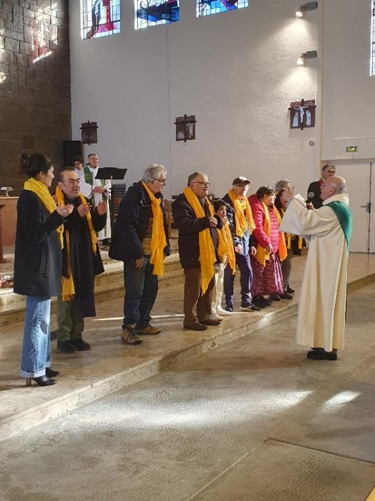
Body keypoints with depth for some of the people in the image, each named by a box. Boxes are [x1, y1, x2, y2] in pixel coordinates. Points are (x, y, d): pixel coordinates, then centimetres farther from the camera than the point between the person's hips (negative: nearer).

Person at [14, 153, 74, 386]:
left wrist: (57, 214, 17)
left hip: (43, 265, 10)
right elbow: (36, 234, -21)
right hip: (38, 266, -10)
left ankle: (41, 364, 25)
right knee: (38, 318, -4)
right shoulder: (30, 198, -16)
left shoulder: (36, 196, 13)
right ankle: (33, 370, 4)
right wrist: (58, 216, -29)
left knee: (42, 317, 16)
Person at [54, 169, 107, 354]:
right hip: (65, 259, -6)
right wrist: (76, 214, -30)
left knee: (81, 298, 11)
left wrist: (100, 214, -6)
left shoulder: (84, 201, 11)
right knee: (66, 298, 1)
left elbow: (95, 227, 13)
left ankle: (76, 335, 21)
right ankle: (63, 338, 12)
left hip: (84, 259, 6)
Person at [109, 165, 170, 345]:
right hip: (137, 254, -9)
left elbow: (161, 225, 17)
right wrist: (137, 253, -21)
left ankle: (143, 324, 28)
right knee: (135, 292, -4)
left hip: (153, 253, 9)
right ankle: (129, 329, 6)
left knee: (151, 290, 15)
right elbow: (127, 227, -22)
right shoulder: (134, 196, -16)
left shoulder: (157, 197, 12)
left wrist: (164, 248, 9)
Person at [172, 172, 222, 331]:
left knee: (208, 284, 14)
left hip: (208, 251, 9)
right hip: (193, 252, -9)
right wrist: (206, 222, -21)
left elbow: (211, 221, 26)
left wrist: (216, 221, 1)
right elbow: (183, 224, -26)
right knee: (194, 286, -6)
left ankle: (205, 315, 25)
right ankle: (190, 319, 3)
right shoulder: (182, 202, -12)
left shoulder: (205, 201, 18)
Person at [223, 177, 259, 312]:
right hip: (231, 244, -7)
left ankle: (246, 302, 16)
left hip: (244, 242, 8)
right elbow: (228, 224, -17)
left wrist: (251, 243, 16)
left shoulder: (244, 201, 16)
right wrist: (235, 242, -21)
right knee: (229, 274, -1)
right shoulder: (227, 201, -10)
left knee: (247, 272, 7)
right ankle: (229, 303, 6)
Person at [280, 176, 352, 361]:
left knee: (323, 300, -3)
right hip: (330, 262, 10)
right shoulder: (340, 207, 12)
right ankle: (328, 344, 22)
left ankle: (326, 348, 3)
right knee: (328, 300, 14)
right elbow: (317, 225, 22)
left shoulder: (332, 210, -20)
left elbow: (306, 221, -27)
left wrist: (292, 200, -16)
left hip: (326, 263, -10)